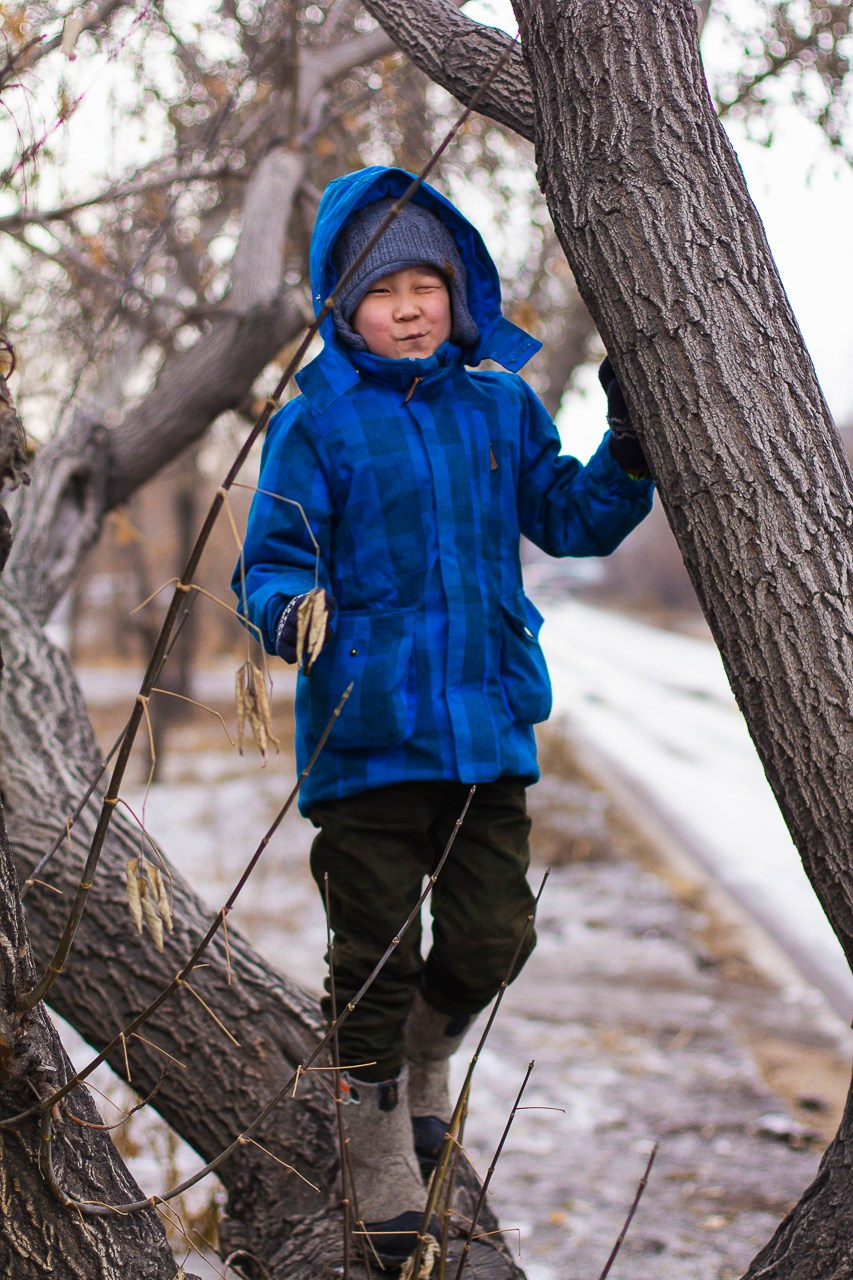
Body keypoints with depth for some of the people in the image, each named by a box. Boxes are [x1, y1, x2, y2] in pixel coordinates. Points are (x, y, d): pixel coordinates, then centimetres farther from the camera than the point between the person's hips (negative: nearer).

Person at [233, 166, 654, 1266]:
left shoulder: (501, 409, 8)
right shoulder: (316, 422, -5)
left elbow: (571, 522, 14)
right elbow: (273, 557, -6)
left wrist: (628, 453, -2)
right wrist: (288, 609, -28)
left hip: (488, 726, 4)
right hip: (366, 732, -4)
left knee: (491, 940, 7)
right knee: (377, 961, 4)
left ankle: (423, 1062, 42)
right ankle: (388, 1191, 20)